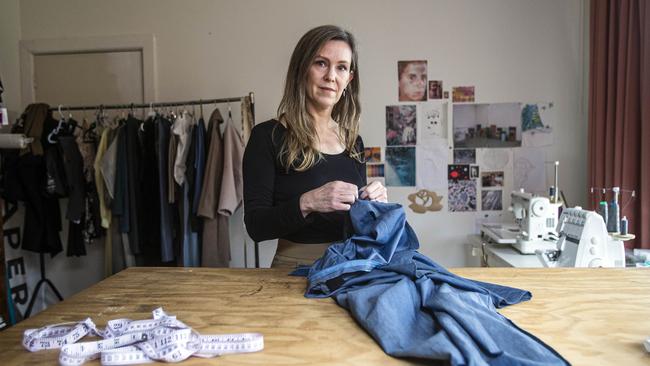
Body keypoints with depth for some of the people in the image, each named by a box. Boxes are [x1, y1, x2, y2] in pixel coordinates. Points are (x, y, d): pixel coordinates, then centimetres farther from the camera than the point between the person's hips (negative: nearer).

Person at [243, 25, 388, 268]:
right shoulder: (268, 136, -6)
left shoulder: (354, 141, 8)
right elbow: (255, 226, -9)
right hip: (296, 269, -4)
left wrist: (373, 204, -3)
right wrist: (305, 203, -24)